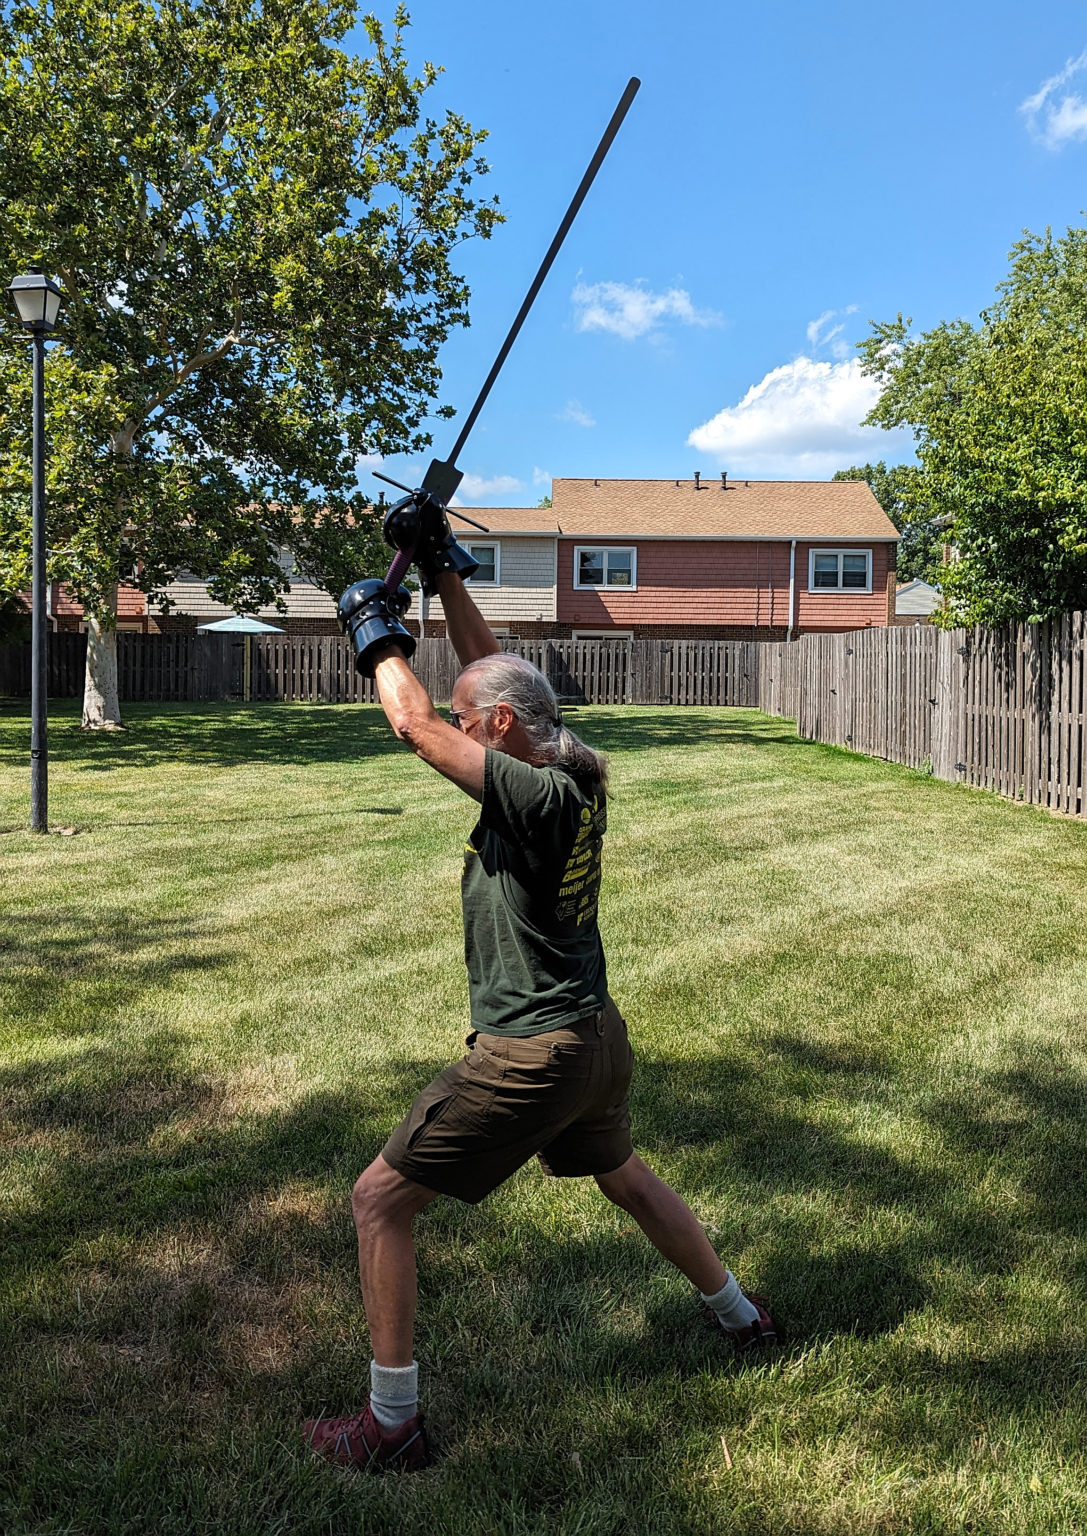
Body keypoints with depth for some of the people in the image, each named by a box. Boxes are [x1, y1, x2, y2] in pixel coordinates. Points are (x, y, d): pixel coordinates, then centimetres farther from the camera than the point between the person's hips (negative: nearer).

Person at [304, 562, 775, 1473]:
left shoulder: (536, 795, -23)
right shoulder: (581, 779, 0)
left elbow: (413, 725, -20)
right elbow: (489, 671, 10)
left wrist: (380, 638, -3)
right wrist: (444, 574, 11)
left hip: (531, 1056, -9)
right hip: (598, 1036, 9)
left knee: (380, 1201, 2)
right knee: (623, 1175, 33)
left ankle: (393, 1425, 12)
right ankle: (744, 1318, 49)